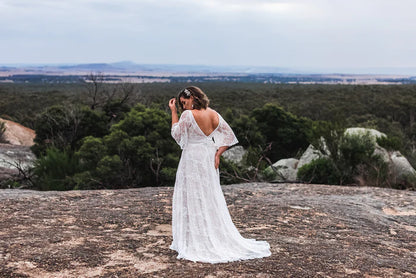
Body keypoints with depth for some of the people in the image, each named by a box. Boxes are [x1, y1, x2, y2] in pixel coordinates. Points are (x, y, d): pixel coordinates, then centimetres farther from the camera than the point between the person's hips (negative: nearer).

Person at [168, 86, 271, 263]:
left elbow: (176, 134, -2)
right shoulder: (214, 115, 5)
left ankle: (195, 242, 6)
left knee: (192, 200, 2)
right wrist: (218, 154, 3)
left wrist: (173, 112, 2)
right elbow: (229, 136, 6)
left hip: (192, 160, -6)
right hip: (208, 162, 6)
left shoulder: (188, 115, -14)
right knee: (211, 200, 14)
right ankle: (218, 238, 21)